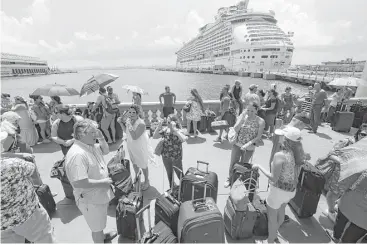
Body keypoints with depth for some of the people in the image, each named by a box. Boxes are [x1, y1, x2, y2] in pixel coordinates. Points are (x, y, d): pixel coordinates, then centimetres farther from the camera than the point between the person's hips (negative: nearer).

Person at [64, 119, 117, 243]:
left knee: (101, 221, 34)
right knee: (97, 227, 17)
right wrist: (102, 182, -25)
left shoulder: (91, 145, -4)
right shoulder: (77, 154, -33)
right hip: (90, 199, -9)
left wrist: (101, 138, -7)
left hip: (100, 194, 10)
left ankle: (102, 237, 59)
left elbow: (105, 151, 12)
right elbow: (78, 182, -35)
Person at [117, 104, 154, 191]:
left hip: (140, 147, -7)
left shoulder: (141, 123, -31)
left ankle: (146, 181, 39)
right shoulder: (128, 120, -10)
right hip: (131, 146, 7)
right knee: (134, 163, 27)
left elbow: (134, 137, -34)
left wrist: (129, 124, -38)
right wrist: (121, 122, -6)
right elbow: (126, 131, 9)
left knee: (143, 165, 13)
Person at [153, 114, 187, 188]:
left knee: (180, 175, 12)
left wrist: (174, 128, -41)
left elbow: (183, 139, -39)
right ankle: (171, 188, 47)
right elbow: (154, 137, -8)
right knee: (169, 174, 24)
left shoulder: (179, 131, -18)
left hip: (176, 158, -4)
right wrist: (158, 127, -21)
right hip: (165, 157, 4)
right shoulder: (165, 130, -7)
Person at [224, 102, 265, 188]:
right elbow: (235, 130, -16)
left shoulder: (260, 121, -12)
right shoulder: (242, 116, -7)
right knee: (233, 164, 9)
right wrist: (242, 117, -23)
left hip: (249, 148, -1)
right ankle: (230, 179, 35)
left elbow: (258, 137, -10)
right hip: (237, 144, 1)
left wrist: (248, 144, -22)